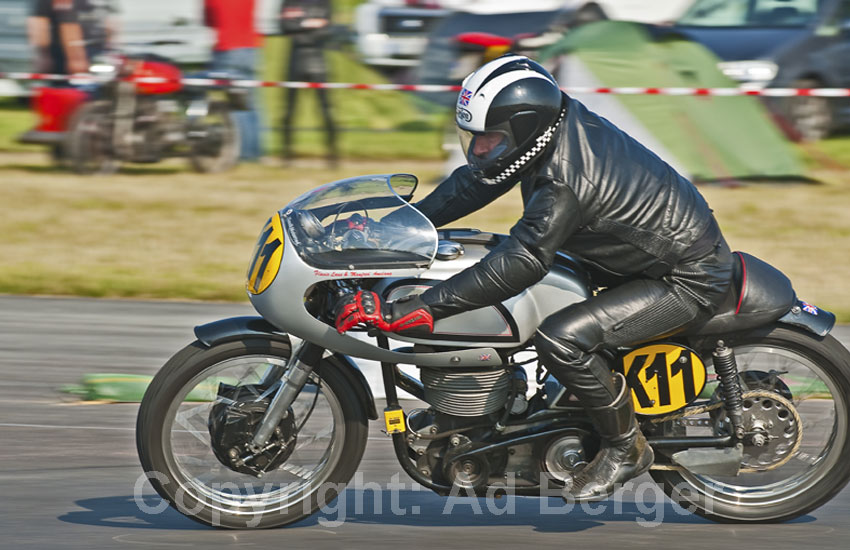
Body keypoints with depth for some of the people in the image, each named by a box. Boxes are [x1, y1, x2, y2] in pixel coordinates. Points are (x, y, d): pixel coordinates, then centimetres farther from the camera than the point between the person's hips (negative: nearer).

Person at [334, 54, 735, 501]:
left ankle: (625, 448, -4)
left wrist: (407, 311, -41)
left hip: (688, 281, -10)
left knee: (560, 339, -26)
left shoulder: (565, 181, -32)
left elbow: (517, 266, -37)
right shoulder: (554, 122, -5)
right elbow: (473, 182, 7)